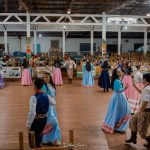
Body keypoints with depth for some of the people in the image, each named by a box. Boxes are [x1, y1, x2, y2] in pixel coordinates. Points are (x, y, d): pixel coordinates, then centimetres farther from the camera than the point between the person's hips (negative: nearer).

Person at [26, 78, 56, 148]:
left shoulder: (34, 97, -22)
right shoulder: (46, 95, -2)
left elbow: (32, 112, -26)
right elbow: (54, 102, 16)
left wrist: (28, 124, -19)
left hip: (36, 120, -7)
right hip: (44, 119, 7)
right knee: (38, 135, 28)